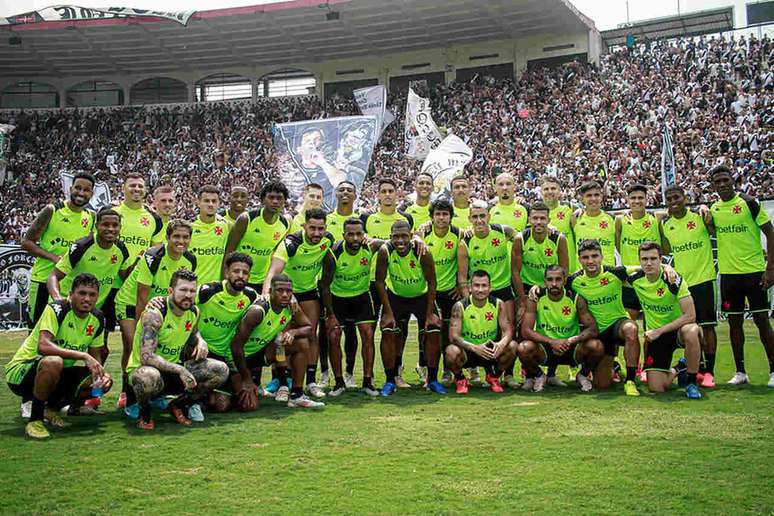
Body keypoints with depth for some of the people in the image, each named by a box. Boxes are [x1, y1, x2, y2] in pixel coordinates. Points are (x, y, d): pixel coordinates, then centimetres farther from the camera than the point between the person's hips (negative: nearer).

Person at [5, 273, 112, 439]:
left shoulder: (97, 319, -1)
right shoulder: (56, 309, -21)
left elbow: (95, 358, 7)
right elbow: (43, 346, -36)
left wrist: (102, 374, -15)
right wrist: (83, 356, -38)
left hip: (58, 375, 7)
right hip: (20, 371, -7)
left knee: (105, 382, -13)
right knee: (53, 362, -40)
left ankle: (52, 407, 10)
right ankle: (34, 421, -19)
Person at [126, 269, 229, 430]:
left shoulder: (194, 312, -1)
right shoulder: (154, 313, -23)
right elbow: (146, 357, -31)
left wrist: (200, 341, -1)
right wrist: (179, 370, -35)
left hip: (174, 369, 6)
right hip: (143, 368, -6)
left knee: (221, 371, -11)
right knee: (148, 378, -44)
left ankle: (178, 405, 8)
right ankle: (144, 412, -7)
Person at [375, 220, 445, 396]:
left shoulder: (422, 253, -28)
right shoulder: (385, 252, -26)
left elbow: (431, 283, -16)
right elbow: (380, 281, -15)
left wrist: (430, 313, -16)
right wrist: (388, 312, -16)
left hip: (422, 296, 0)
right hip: (395, 296, 0)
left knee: (433, 332, -9)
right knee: (388, 332, -13)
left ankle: (432, 380, 6)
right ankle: (390, 381, 0)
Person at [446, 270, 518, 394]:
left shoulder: (498, 304, -7)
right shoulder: (460, 306, -15)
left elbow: (508, 330, -11)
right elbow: (453, 336, -22)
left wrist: (501, 344, -35)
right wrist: (475, 348, -38)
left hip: (491, 351, 3)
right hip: (467, 352, -2)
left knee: (513, 346, -24)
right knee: (452, 351, -35)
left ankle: (494, 377, 5)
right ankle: (460, 379, 0)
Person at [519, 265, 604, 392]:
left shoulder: (576, 299, -10)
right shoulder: (536, 298, -11)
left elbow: (593, 329, -14)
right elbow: (525, 331, -17)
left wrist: (571, 341, -31)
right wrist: (551, 341, -31)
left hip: (571, 349, 0)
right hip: (544, 349, 0)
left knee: (597, 346, -28)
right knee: (523, 348, -31)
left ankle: (583, 375, 6)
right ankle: (539, 377, 4)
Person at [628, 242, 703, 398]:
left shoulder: (673, 280, -20)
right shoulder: (635, 279, -10)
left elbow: (690, 315, -23)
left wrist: (659, 331, -25)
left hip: (677, 329, -3)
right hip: (655, 334, 3)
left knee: (691, 332, -41)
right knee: (655, 388, -9)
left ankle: (691, 382, -18)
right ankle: (677, 370, 27)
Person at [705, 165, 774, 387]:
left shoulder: (748, 203, -6)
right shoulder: (713, 210, 8)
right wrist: (706, 223, -2)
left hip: (754, 271, -4)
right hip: (728, 273, 4)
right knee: (734, 322, 7)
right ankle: (740, 372, 16)